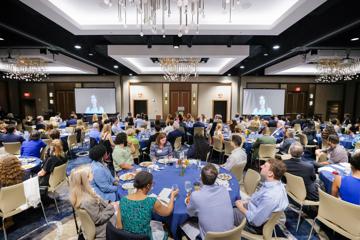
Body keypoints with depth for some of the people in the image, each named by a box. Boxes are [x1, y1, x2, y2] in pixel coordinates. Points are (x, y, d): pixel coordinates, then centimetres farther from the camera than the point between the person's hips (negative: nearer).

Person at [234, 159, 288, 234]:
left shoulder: (270, 196, -39)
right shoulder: (276, 184, -11)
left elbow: (255, 221, -29)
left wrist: (241, 208, -15)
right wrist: (246, 202, 2)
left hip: (254, 226, -7)